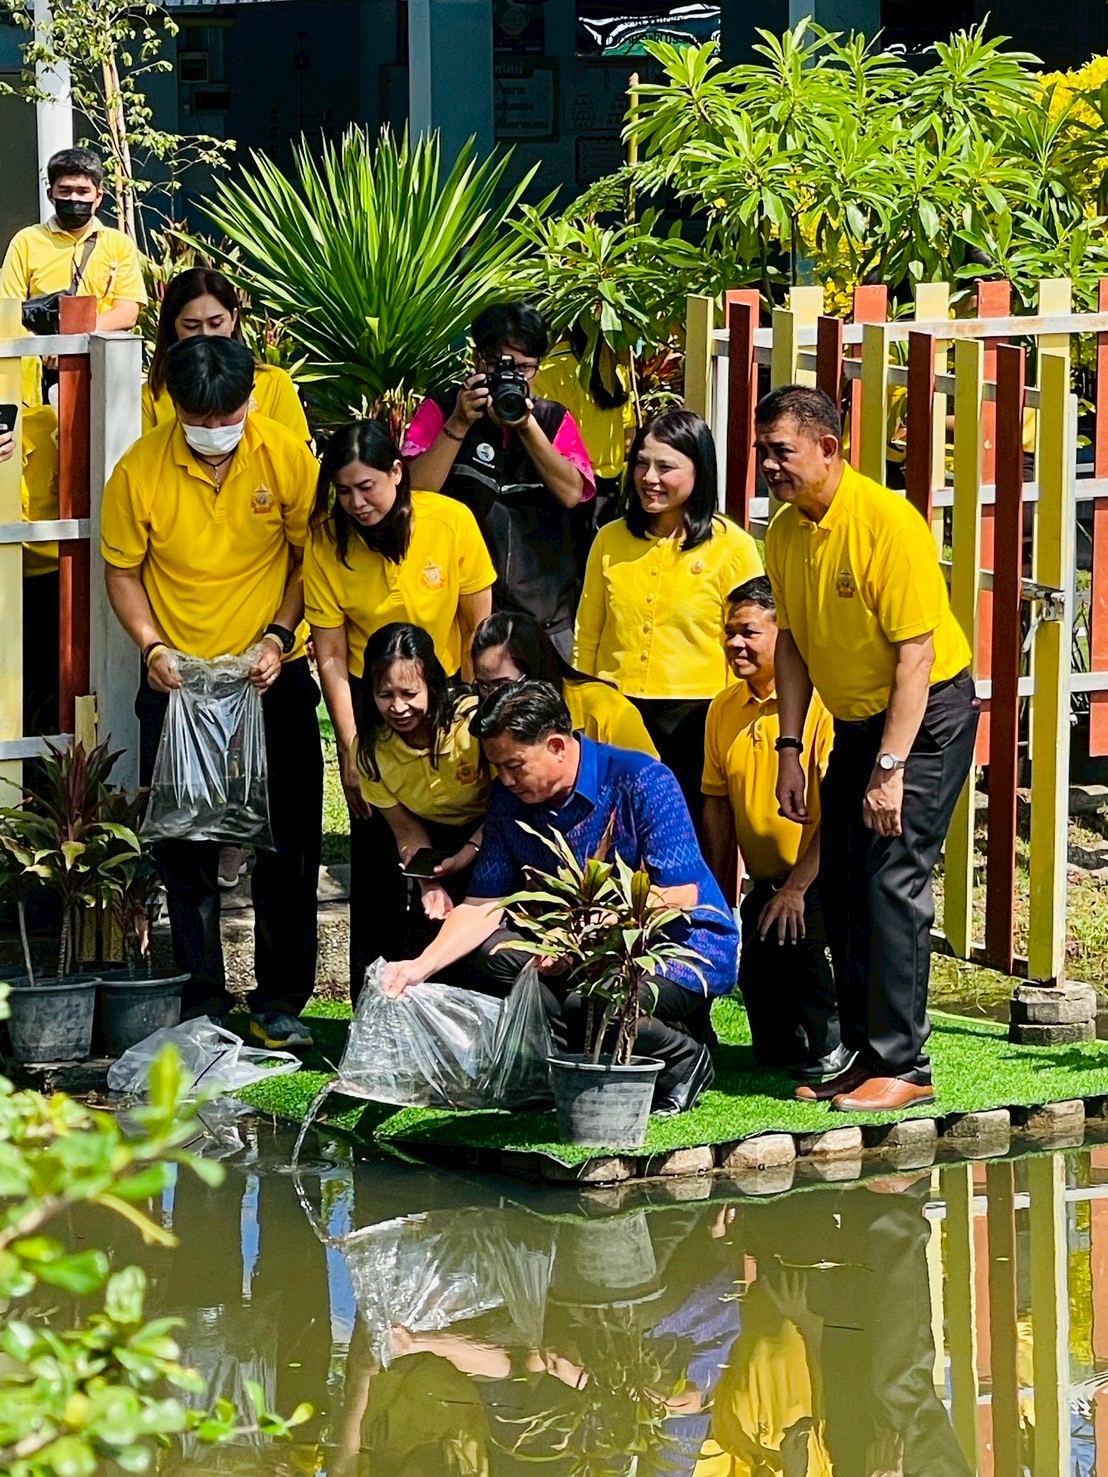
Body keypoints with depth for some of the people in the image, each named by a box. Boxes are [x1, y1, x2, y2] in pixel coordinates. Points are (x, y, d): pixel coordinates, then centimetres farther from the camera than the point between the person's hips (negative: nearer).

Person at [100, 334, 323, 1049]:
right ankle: (202, 997, 16)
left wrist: (278, 635, -11)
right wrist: (152, 646, -12)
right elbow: (123, 570, 1)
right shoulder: (139, 471, -10)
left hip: (273, 676, 0)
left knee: (287, 843, 4)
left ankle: (280, 999, 14)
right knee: (185, 847, 5)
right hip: (178, 678, 0)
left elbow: (311, 557, 1)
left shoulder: (287, 456, -9)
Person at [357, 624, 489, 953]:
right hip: (436, 836, 4)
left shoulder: (473, 721, -28)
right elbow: (408, 830, -7)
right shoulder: (372, 747, -14)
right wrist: (430, 884, -26)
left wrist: (461, 860, -29)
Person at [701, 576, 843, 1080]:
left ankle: (828, 1042, -12)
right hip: (767, 882, 7)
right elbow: (717, 805, 12)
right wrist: (718, 898, 6)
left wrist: (796, 888, -24)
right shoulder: (724, 709, 7)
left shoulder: (823, 701, -16)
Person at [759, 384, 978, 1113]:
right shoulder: (785, 532, 0)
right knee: (841, 882, 5)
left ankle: (903, 1066, -12)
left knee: (895, 876, -14)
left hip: (930, 713, -8)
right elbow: (793, 643, 10)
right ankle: (864, 1053, 12)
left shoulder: (888, 521, -24)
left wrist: (891, 768, -26)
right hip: (857, 719, 8)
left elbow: (916, 651, -24)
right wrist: (790, 748, 3)